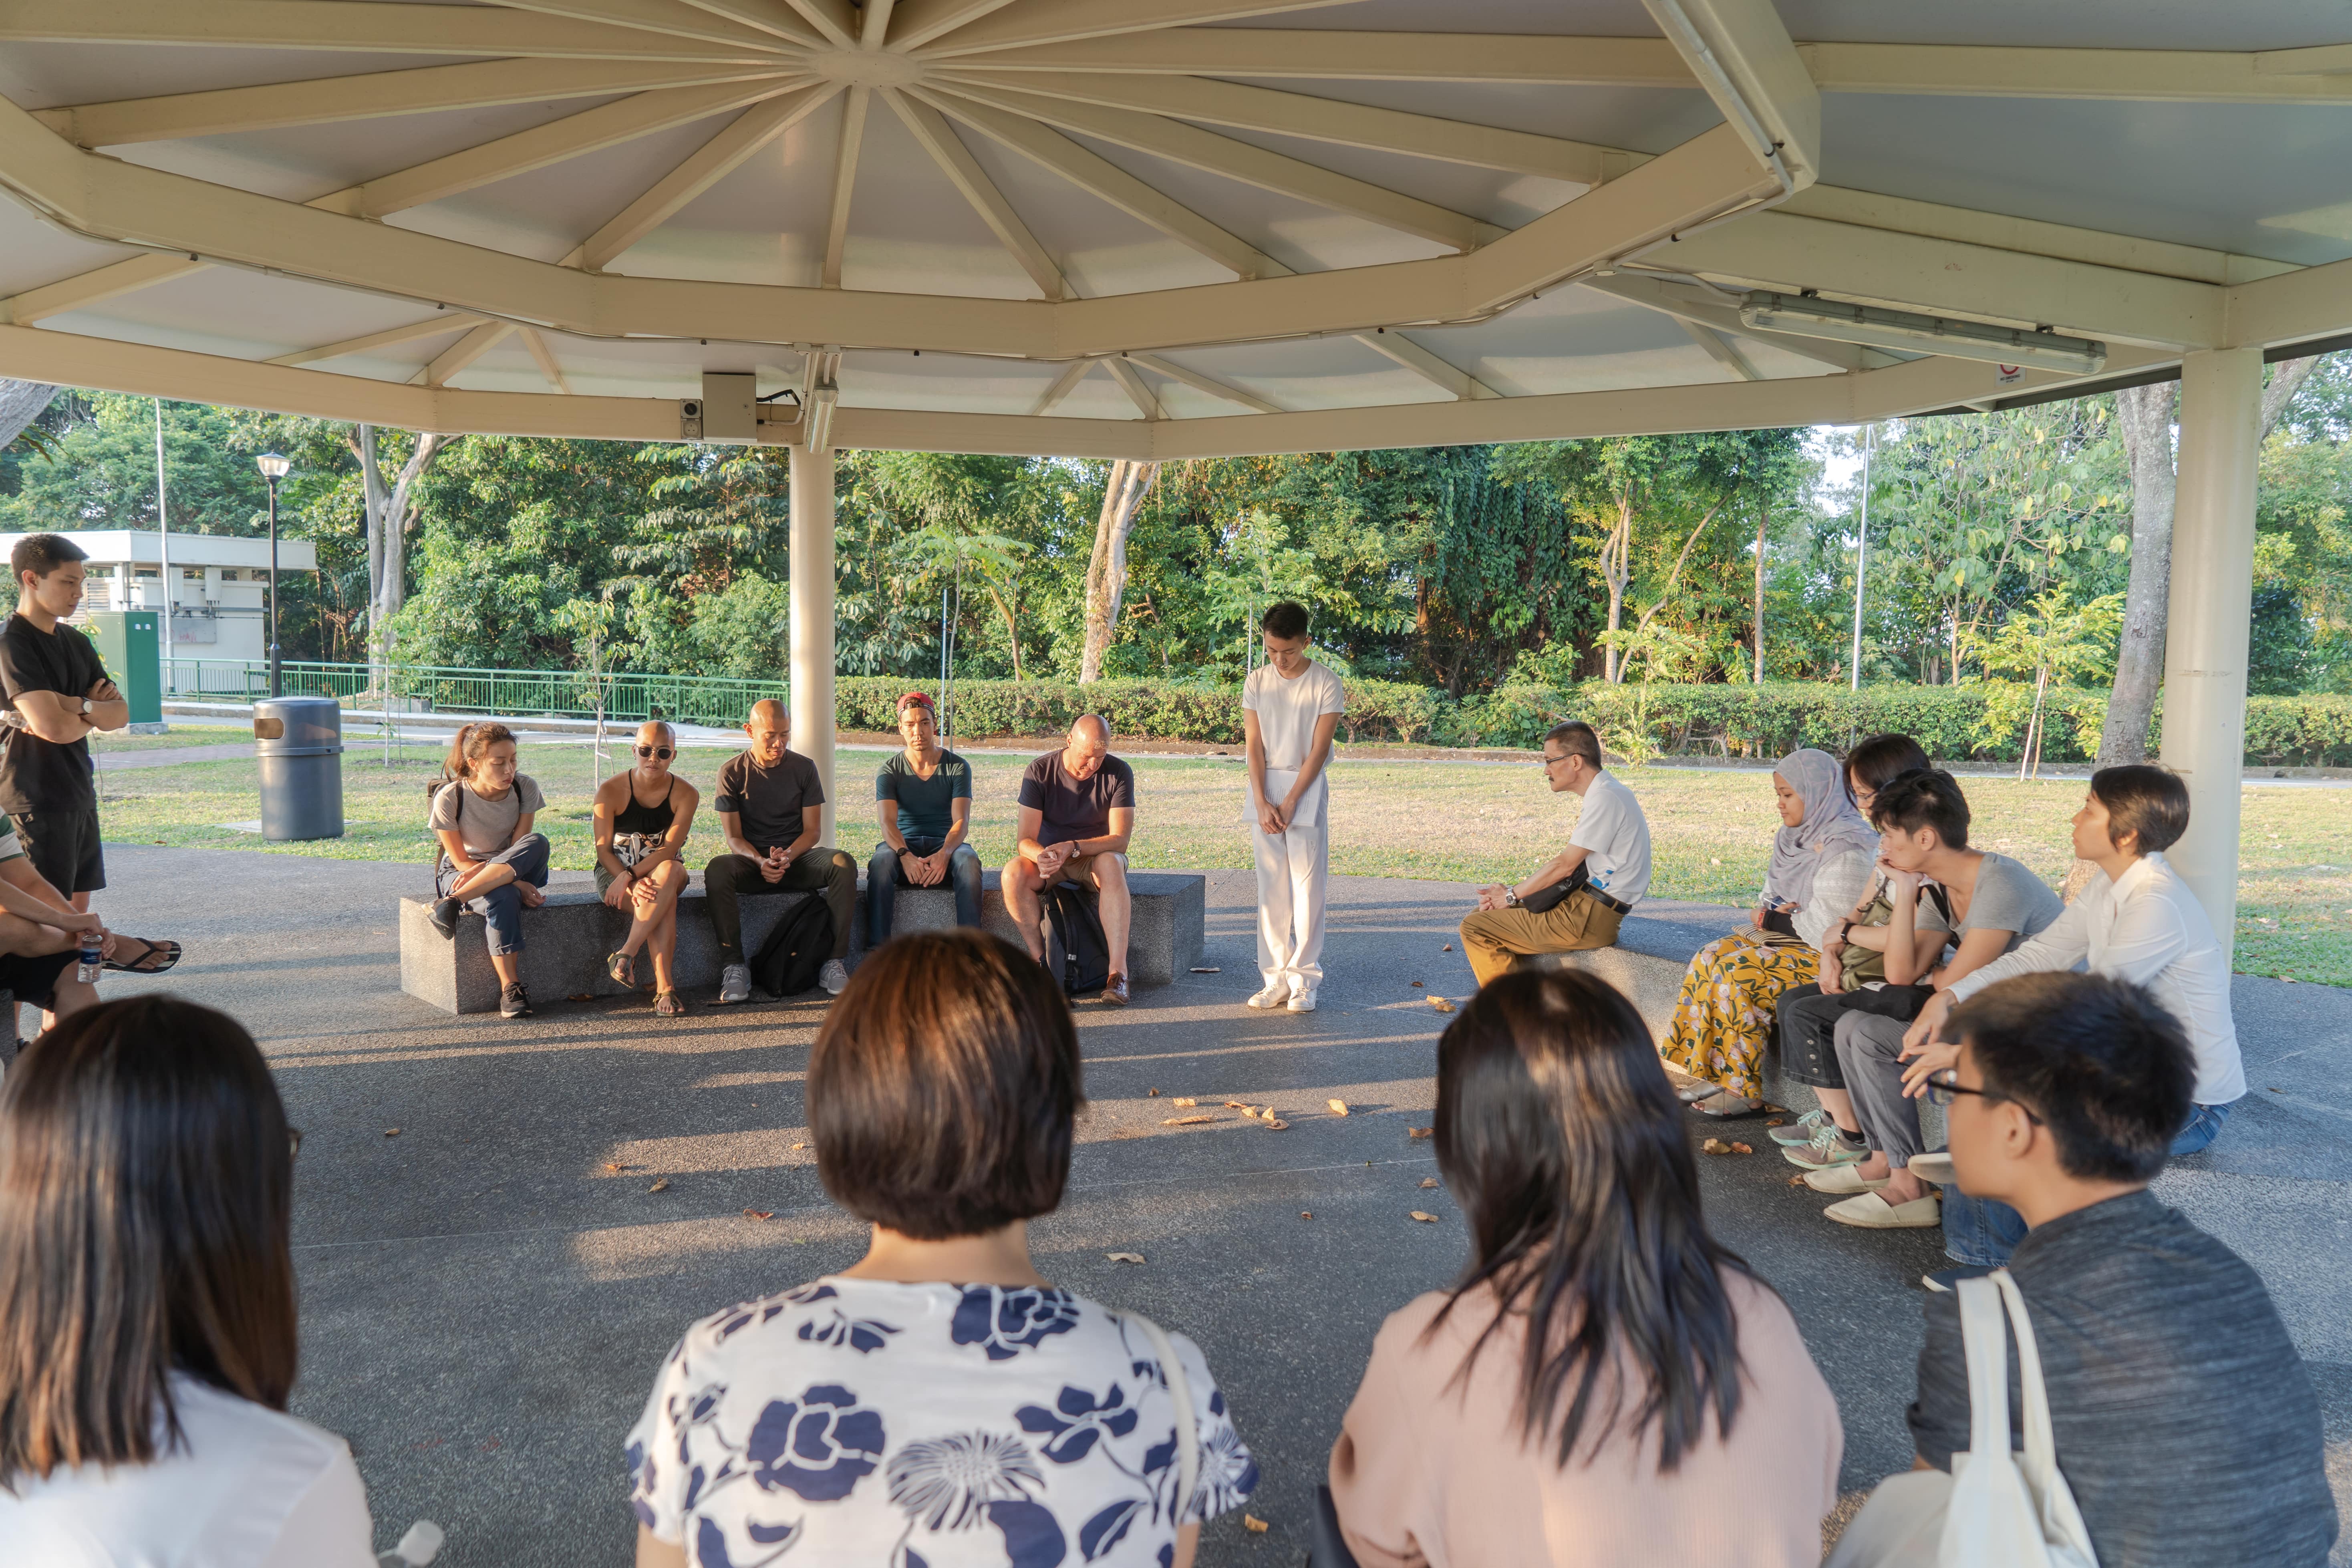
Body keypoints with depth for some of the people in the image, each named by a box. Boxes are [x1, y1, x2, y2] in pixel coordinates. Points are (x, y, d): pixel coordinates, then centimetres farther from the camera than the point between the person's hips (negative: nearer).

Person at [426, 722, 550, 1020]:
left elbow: (522, 851, -10)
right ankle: (510, 990, -36)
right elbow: (461, 861, -13)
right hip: (459, 874, -3)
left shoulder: (525, 788, -9)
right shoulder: (449, 798, -16)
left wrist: (485, 869, -31)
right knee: (502, 898, -39)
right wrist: (516, 883, -25)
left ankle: (452, 904, -34)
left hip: (513, 870, 3)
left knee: (538, 843, -33)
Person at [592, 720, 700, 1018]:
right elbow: (603, 850, -11)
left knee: (668, 872, -37)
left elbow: (669, 850, -16)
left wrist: (631, 876, -32)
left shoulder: (686, 794, -8)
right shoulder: (611, 790, -9)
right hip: (615, 873, -1)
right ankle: (665, 988, -33)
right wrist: (634, 886, -28)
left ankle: (626, 954, -37)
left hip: (665, 873, 1)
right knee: (665, 902, -33)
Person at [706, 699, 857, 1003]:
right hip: (751, 860, -1)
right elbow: (734, 836, -3)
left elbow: (813, 830, 2)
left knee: (844, 864, -30)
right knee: (717, 871, -35)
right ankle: (734, 966, -27)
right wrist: (760, 862, -24)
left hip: (798, 858, 1)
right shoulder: (732, 773, 0)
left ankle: (835, 962, -26)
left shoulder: (804, 768, 4)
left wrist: (788, 856, -20)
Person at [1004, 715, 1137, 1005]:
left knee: (1110, 865, -37)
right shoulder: (1039, 772, -13)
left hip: (1097, 855, -1)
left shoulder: (1119, 773, -13)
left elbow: (1120, 839, -18)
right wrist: (1041, 856, -41)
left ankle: (1118, 972, -40)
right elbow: (1025, 839, -16)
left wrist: (1072, 848, -34)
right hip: (1047, 853, 1)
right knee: (1014, 873, -32)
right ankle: (1039, 959, -19)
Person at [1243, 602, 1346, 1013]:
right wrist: (1263, 804, -9)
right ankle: (1275, 979, 9)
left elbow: (1319, 750, -8)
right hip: (1263, 790, 3)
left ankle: (1304, 980, 3)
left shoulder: (1327, 685, -5)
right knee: (1271, 888, 4)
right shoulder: (1257, 682, 5)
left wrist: (1289, 803, -13)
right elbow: (1253, 746, 1)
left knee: (1307, 888, -4)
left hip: (1307, 790, -3)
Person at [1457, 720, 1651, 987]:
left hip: (1589, 919, -10)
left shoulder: (1606, 799, -18)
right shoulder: (1605, 793, 14)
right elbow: (1568, 862, 14)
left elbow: (1565, 865, -17)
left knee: (1475, 928, -12)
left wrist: (1512, 895, -5)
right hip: (1587, 906, 10)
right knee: (1488, 913, 16)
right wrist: (1512, 892, 5)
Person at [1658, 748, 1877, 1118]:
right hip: (1790, 938, 10)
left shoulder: (1846, 850, -19)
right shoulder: (1797, 837, 11)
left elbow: (1829, 929, -23)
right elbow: (1772, 895, 21)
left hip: (1825, 955, -10)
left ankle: (1744, 1092, -15)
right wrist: (1769, 912, -2)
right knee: (1710, 958, -8)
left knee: (1736, 974, -24)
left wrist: (1776, 920, -10)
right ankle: (1713, 1073, -7)